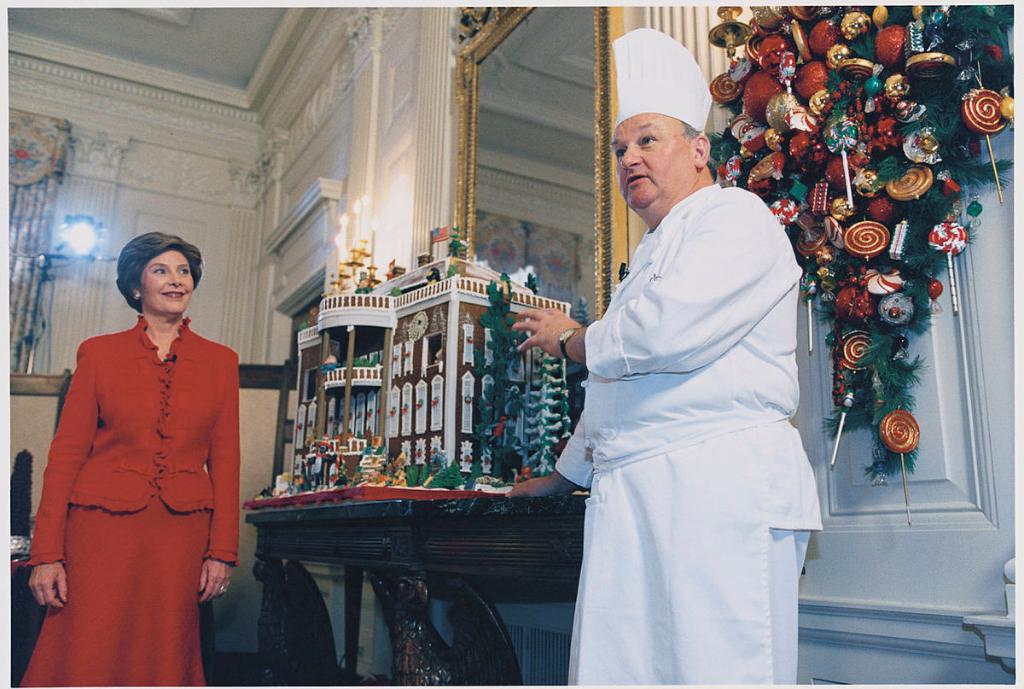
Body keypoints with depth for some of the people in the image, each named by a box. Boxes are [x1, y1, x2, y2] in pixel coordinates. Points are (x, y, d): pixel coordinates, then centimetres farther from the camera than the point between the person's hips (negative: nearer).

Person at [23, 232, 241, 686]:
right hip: (104, 528, -1)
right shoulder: (99, 353, 5)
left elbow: (224, 459, 5)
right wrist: (47, 553, -5)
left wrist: (222, 551, 0)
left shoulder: (220, 361, 7)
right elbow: (67, 451, 2)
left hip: (181, 535, 1)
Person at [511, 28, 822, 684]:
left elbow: (666, 330, -19)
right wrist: (560, 476, 39)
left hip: (718, 487, -8)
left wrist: (570, 338, 1)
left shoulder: (735, 216, 0)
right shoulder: (651, 255, 28)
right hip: (627, 502, 9)